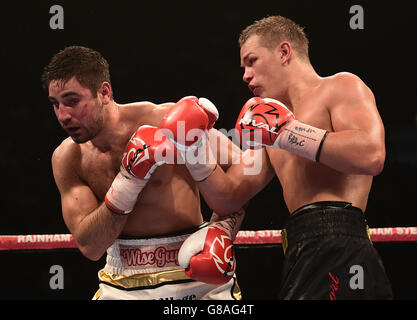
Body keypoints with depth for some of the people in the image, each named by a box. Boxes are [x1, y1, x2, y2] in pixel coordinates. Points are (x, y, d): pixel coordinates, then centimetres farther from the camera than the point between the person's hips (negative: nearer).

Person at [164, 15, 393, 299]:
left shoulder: (340, 87, 4)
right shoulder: (270, 121, 28)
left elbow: (372, 156, -16)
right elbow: (228, 199, 24)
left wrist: (286, 131, -11)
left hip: (336, 246, -8)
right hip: (300, 254, 8)